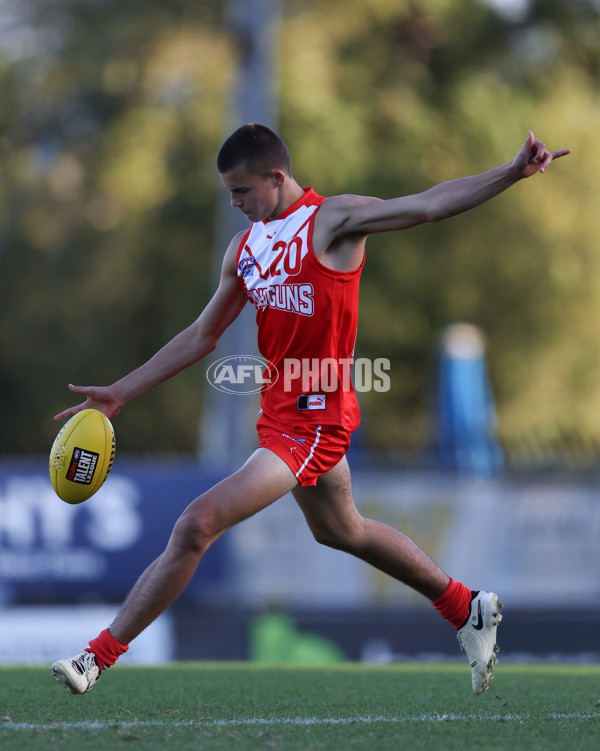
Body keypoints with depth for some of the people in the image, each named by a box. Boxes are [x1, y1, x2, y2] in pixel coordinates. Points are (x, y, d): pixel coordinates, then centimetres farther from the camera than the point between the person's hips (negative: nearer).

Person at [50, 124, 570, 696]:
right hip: (281, 411, 9)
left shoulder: (333, 220, -11)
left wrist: (513, 173, -30)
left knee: (197, 525, -16)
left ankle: (99, 655, -12)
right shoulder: (244, 248, 10)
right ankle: (466, 610, 41)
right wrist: (120, 393, 14)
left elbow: (429, 205, -19)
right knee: (340, 531, 25)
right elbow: (201, 337, 17)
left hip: (315, 419, -9)